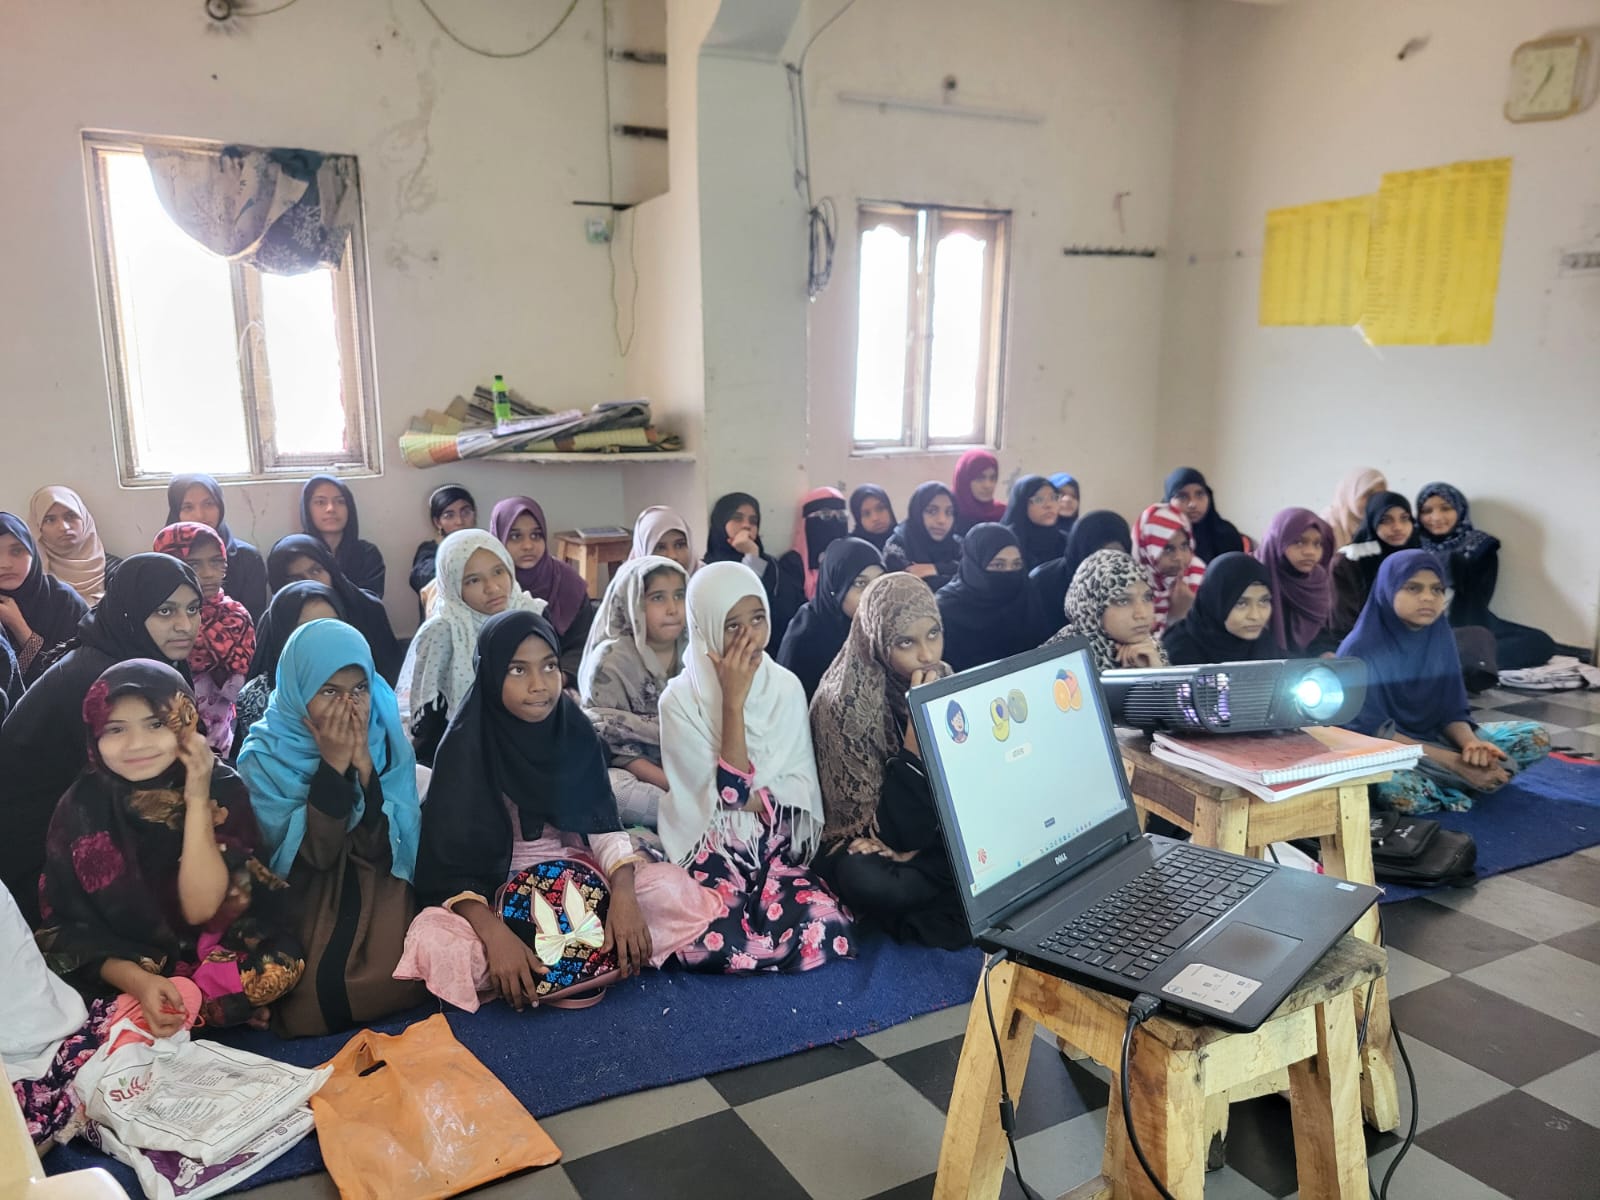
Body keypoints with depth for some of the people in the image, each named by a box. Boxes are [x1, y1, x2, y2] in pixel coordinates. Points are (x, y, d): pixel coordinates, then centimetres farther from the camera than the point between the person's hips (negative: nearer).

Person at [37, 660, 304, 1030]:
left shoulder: (222, 789, -12)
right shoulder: (82, 808, -9)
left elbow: (200, 909, -19)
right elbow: (68, 928, -9)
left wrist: (197, 802, -25)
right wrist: (137, 982, -26)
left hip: (210, 955, -2)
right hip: (115, 972, 2)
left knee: (279, 963, -28)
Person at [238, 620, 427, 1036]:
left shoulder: (385, 740, -3)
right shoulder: (265, 756, -8)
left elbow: (385, 845, -11)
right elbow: (313, 854, -16)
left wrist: (364, 765, -22)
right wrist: (333, 765, -24)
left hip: (378, 899, 1)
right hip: (304, 906, -1)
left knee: (392, 982, -25)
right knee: (316, 996, -26)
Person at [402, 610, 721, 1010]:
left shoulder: (575, 732, -6)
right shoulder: (465, 746, -16)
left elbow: (605, 828, -7)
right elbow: (452, 861, -20)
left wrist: (623, 894, -28)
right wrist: (496, 935, -37)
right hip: (494, 886, -3)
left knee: (674, 890, -18)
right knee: (434, 942, -35)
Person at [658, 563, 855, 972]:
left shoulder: (786, 687, 3)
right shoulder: (681, 699, -8)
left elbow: (802, 785, 2)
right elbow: (725, 794, -15)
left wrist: (749, 801, -15)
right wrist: (734, 701, -19)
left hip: (778, 848, 3)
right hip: (712, 852, -2)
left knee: (827, 930, -27)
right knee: (712, 944, -33)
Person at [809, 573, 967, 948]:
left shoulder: (945, 683, -3)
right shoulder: (845, 703, -21)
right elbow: (897, 831, -23)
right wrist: (918, 724, -30)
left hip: (942, 836, 5)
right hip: (873, 844, -5)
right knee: (869, 882, -38)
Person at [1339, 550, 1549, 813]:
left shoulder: (1441, 638, 2)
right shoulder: (1359, 650, -17)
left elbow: (1452, 712, 3)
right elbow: (1374, 731, -20)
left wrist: (1470, 744, -21)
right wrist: (1454, 762, -25)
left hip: (1436, 739, 7)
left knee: (1535, 736, -5)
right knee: (1396, 790, -40)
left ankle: (1434, 786, -12)